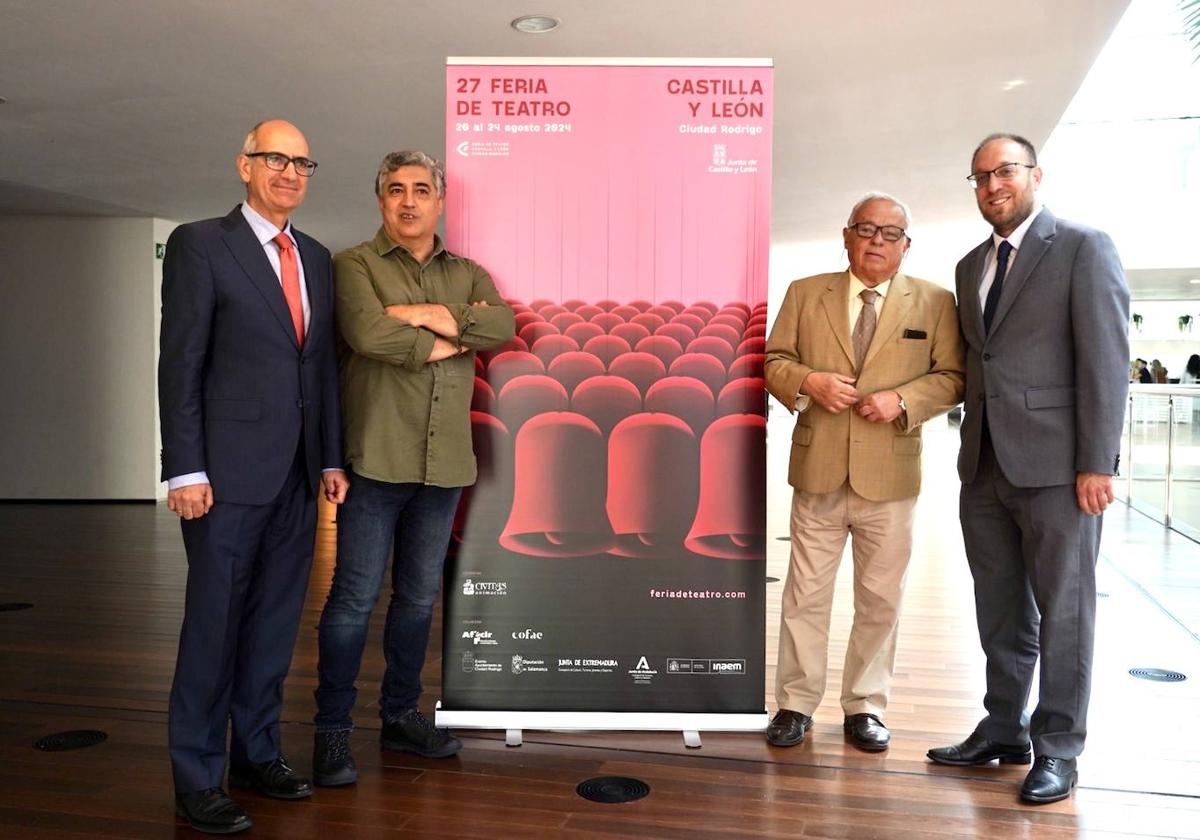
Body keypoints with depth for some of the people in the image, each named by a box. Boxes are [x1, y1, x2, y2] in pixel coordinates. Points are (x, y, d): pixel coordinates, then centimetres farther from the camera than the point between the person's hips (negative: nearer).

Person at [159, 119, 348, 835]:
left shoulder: (317, 258, 14)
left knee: (276, 621, 13)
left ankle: (258, 753, 29)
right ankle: (198, 779, 18)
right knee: (214, 623, 4)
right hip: (230, 471, -5)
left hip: (298, 474, 6)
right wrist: (186, 471, -12)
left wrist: (332, 459, 10)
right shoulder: (200, 244, -3)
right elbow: (181, 364, -7)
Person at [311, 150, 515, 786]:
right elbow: (367, 333, -19)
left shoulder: (467, 274, 14)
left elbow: (503, 326, -5)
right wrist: (444, 343, -7)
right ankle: (332, 729, 16)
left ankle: (401, 715, 30)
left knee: (419, 596, 14)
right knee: (354, 599, 1)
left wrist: (427, 315, -15)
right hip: (375, 459, -4)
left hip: (443, 463, 5)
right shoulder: (354, 265, 0)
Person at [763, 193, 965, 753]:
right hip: (818, 472, 0)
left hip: (890, 476, 0)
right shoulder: (805, 293, 7)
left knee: (880, 599, 10)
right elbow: (773, 361, 7)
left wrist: (902, 400, -14)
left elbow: (951, 377, 3)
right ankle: (796, 703, 21)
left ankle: (865, 707, 26)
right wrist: (808, 382, -13)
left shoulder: (934, 302, 5)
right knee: (805, 594, 7)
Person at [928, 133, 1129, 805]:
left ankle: (1058, 749, 17)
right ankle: (1003, 730, 27)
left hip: (1056, 465, -6)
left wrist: (1097, 464, -14)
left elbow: (1107, 359, -10)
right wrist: (973, 448, 10)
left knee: (1062, 611, 4)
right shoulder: (972, 265, 16)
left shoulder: (1084, 248, -3)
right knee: (1001, 610, 14)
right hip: (986, 465, 6)